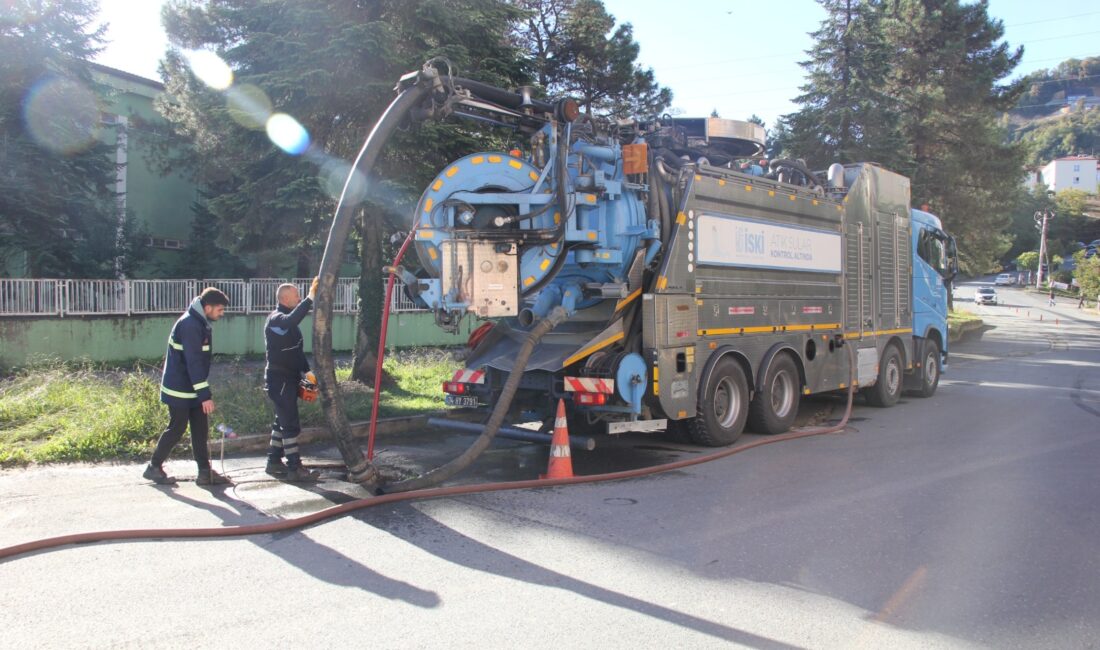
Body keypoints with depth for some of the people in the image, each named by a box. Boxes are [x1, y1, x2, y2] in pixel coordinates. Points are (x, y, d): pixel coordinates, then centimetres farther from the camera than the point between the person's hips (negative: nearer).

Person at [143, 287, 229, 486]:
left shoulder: (201, 323, 8)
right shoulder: (189, 325, -22)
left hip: (193, 389, 9)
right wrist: (205, 395, -27)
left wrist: (203, 391, 20)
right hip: (180, 389, -9)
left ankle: (205, 472, 10)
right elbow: (194, 362, -26)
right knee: (176, 429, 2)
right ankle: (154, 467, 18)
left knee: (201, 430, 7)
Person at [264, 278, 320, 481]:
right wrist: (310, 298, -43)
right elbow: (292, 320, -41)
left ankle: (274, 462, 24)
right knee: (291, 424, -8)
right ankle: (295, 469, -5)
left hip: (288, 379, 10)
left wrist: (306, 371, 13)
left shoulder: (286, 320, 16)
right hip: (279, 380, -10)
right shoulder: (276, 319, -15)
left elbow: (297, 349, 22)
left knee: (282, 422, 15)